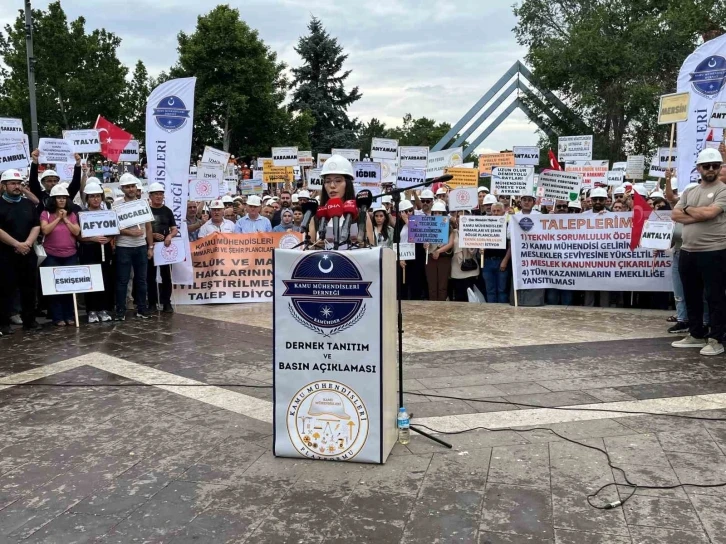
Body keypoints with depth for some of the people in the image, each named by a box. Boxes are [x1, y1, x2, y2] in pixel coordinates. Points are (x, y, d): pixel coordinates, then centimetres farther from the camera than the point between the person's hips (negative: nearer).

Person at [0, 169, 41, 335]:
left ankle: (29, 320, 17)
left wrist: (27, 243, -10)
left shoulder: (28, 204, 11)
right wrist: (17, 244, -16)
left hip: (28, 254, 4)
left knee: (29, 288, 8)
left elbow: (36, 226, 6)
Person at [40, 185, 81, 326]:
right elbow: (45, 230, -13)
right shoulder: (45, 214, 1)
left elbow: (77, 232, -2)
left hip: (70, 255, 3)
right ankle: (57, 317, 6)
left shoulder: (72, 215, 9)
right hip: (51, 256, -3)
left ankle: (69, 315, 14)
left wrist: (66, 219, -6)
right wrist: (58, 218, -10)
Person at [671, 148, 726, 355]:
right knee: (691, 296, 13)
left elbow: (709, 212, -19)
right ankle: (696, 335, 25)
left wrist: (687, 209, -1)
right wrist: (699, 216, -10)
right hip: (687, 251, 7)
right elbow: (675, 215, 4)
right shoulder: (689, 192, 14)